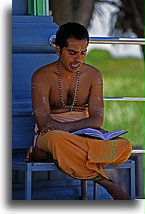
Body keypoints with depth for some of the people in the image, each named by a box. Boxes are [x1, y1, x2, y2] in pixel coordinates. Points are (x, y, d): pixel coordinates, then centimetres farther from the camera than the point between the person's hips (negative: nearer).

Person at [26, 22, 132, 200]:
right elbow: (44, 123, -16)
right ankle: (107, 183, -37)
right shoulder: (42, 77, -6)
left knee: (124, 146, -28)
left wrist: (65, 127, -25)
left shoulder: (93, 75, 4)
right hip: (50, 136, -3)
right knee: (57, 140, -43)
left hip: (86, 135, 4)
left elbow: (97, 120, -7)